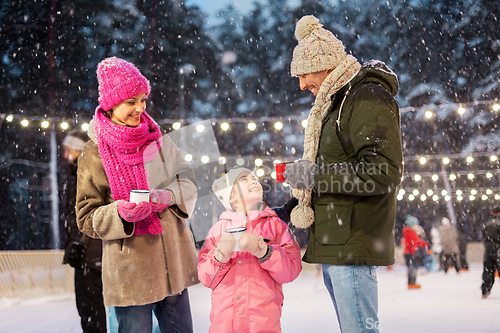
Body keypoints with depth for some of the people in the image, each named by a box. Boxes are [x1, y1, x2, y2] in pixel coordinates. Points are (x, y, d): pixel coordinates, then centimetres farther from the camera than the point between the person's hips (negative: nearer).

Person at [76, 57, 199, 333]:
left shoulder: (156, 138, 8)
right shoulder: (94, 154, -5)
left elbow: (188, 181, 12)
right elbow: (86, 218, -2)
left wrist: (168, 195, -10)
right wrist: (120, 213, -22)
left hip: (173, 263, 5)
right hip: (130, 272, -4)